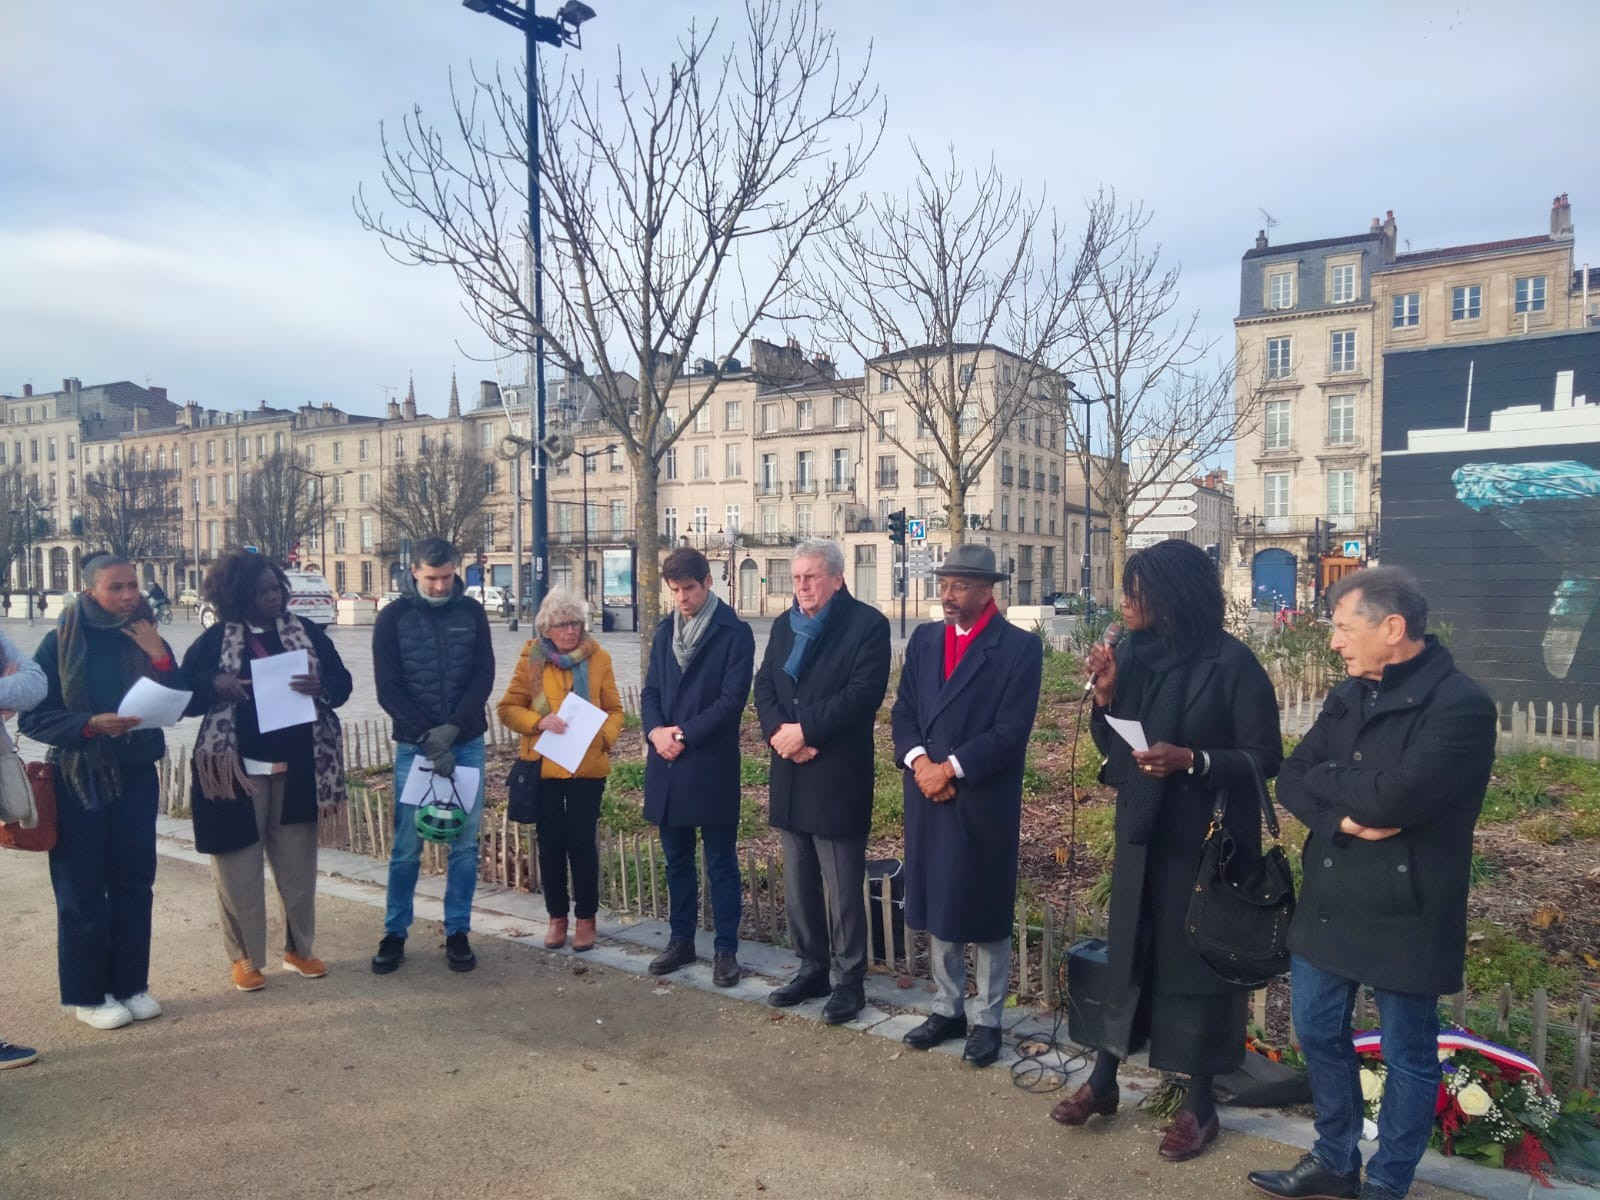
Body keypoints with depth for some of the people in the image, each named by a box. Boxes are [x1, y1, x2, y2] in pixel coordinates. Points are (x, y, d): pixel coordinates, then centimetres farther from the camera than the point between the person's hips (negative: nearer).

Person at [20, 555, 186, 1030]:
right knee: (82, 890, 3)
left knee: (134, 884, 9)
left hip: (136, 776, 3)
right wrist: (90, 725, -23)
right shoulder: (61, 643, -6)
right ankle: (86, 994, 16)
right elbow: (33, 716, -8)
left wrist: (158, 655, -16)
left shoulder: (147, 640, 3)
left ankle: (131, 984, 21)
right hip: (79, 780, -3)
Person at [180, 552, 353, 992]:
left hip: (296, 768, 2)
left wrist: (321, 685, -17)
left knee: (298, 864, 11)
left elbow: (343, 682, 5)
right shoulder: (214, 641, -1)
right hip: (237, 769, -2)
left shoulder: (305, 631, 4)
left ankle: (300, 948, 26)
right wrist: (214, 684, -19)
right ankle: (244, 957, 20)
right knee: (239, 868, 5)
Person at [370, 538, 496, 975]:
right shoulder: (393, 617, -2)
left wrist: (452, 728, -15)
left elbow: (483, 677, -2)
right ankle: (395, 933, 18)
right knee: (407, 845, 3)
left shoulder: (472, 613, 3)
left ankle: (457, 932, 17)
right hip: (415, 746, -1)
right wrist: (428, 737, -16)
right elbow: (388, 689, -6)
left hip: (467, 743, 2)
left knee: (465, 844, 5)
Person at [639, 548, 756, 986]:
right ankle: (681, 940, 28)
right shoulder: (665, 631, 12)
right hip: (666, 765, 6)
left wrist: (684, 735, -15)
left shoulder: (734, 633, -6)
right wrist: (655, 731, -8)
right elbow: (651, 692, 11)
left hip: (712, 765, -5)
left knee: (720, 863, 4)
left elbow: (732, 699, -12)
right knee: (677, 860, 15)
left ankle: (726, 949, 14)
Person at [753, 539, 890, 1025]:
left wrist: (805, 730, -19)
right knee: (798, 884, 15)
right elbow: (764, 686, 8)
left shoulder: (867, 624, -8)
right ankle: (812, 969, 30)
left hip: (838, 777, -7)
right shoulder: (784, 625, 13)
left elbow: (863, 694, -18)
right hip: (790, 775, 7)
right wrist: (779, 732, -11)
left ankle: (849, 981, 16)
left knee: (842, 889, 2)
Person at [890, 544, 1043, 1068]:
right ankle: (948, 1008, 30)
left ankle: (987, 1019, 23)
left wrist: (950, 768, -18)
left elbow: (1011, 730, -15)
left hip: (984, 802, -5)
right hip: (927, 797, 5)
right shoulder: (924, 639, 9)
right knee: (936, 907, 14)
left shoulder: (1019, 647, -8)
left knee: (985, 913, 7)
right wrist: (918, 760, -12)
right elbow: (902, 711, 6)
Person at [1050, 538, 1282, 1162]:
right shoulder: (1133, 653, 1)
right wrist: (1104, 697, -11)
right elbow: (1112, 746, 6)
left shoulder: (1231, 662, -15)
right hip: (1141, 831, 5)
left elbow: (1266, 757, -13)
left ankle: (1200, 1103, 23)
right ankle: (1103, 1080, 27)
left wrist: (1192, 760, -25)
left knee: (1198, 960, 7)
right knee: (1128, 953, 14)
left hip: (1206, 838, -5)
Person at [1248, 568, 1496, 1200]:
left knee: (1407, 1056, 12)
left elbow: (1393, 797, -28)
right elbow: (1290, 781, 1)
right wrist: (1344, 820, -18)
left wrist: (1325, 775, -10)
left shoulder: (1461, 704, -17)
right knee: (1319, 1035, 18)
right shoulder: (1349, 695, 6)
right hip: (1326, 902, 7)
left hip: (1403, 915, -7)